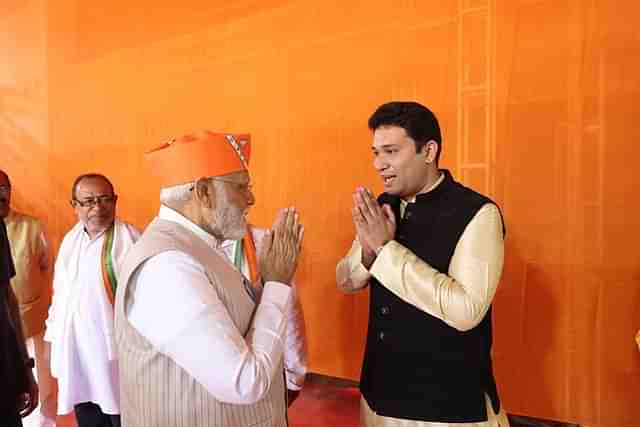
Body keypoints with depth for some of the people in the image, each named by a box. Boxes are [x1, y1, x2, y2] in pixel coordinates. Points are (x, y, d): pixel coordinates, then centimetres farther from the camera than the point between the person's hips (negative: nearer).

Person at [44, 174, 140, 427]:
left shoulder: (130, 239, -14)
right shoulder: (70, 240, 9)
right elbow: (59, 294, 16)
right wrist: (54, 337, 16)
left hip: (115, 351, -6)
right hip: (74, 352, 6)